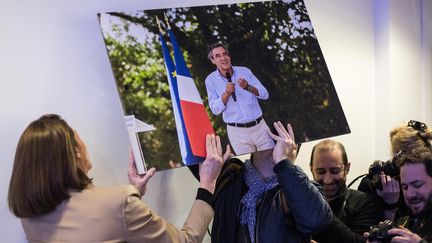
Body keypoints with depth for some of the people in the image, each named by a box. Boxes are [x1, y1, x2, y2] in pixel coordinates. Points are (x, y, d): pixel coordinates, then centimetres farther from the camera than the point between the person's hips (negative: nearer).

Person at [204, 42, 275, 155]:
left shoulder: (244, 71, 5)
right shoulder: (211, 80, 0)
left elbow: (265, 94, 1)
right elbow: (215, 109, -5)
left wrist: (248, 87, -17)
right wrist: (227, 93, -19)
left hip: (259, 126, 2)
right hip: (237, 132, -2)